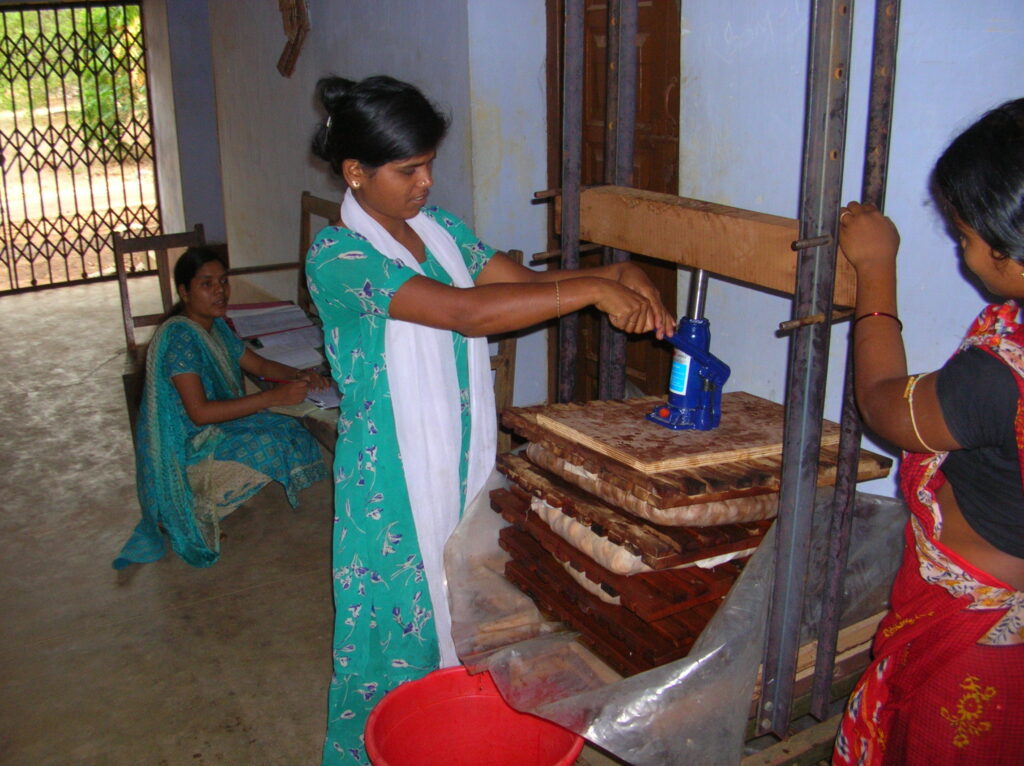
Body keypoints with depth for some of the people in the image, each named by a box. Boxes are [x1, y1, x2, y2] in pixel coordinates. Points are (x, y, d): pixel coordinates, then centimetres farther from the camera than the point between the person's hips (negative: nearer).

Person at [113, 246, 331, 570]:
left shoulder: (216, 327, 6)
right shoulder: (178, 337, -22)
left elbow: (259, 364, 14)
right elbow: (199, 412, -28)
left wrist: (299, 376, -8)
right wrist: (274, 397, -31)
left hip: (218, 431, 9)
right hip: (184, 450, -9)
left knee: (292, 432, -3)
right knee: (270, 447, -25)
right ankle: (196, 512, -4)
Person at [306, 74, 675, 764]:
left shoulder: (437, 226, 5)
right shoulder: (337, 256, -19)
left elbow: (521, 280, 3)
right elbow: (467, 311, -30)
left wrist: (619, 275, -15)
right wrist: (594, 291, -29)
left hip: (463, 461, 7)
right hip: (395, 477, -7)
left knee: (460, 616, 18)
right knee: (398, 626, 8)